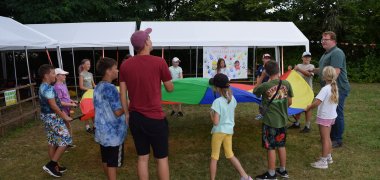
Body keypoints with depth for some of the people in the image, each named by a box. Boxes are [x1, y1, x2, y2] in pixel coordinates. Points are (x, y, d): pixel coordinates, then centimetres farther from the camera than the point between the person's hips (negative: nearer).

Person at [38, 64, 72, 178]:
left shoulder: (43, 87, 12)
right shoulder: (48, 88, -20)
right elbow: (53, 106, -23)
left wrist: (62, 114, 18)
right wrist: (64, 117, -15)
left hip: (48, 117, 10)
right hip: (52, 118, -10)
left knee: (52, 143, 16)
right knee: (65, 140, -4)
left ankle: (54, 166, 25)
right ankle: (51, 165, 0)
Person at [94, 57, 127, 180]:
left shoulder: (97, 87, 7)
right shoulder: (110, 88, -20)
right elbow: (118, 112, -20)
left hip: (102, 131, 8)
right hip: (113, 133, -8)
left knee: (106, 161, 18)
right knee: (113, 163, 3)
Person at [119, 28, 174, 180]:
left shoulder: (125, 65, 1)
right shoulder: (159, 62, -10)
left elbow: (122, 93, 4)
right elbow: (170, 88, 0)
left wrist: (127, 113, 15)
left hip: (135, 118, 4)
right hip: (155, 118, -4)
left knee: (142, 157, 15)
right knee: (162, 158, 9)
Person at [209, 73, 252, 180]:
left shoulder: (217, 101, -22)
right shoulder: (232, 98, -1)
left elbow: (215, 122, -21)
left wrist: (211, 114, -5)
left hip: (219, 131, -6)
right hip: (229, 130, 7)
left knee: (214, 157, 9)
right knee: (230, 155, 20)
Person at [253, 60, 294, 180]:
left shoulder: (265, 86, -17)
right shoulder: (286, 84, -5)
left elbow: (255, 91, 4)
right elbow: (289, 102, 5)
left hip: (270, 122, -5)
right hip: (282, 120, 5)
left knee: (271, 148, 6)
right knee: (281, 146, 18)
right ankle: (283, 170, 33)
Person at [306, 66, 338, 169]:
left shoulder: (325, 89, -23)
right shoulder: (335, 88, 3)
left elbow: (316, 103, -30)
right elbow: (335, 102, 12)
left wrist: (308, 108, -14)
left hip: (324, 117, -8)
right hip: (332, 116, 8)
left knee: (324, 139, -1)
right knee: (327, 138, 20)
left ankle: (323, 162, 7)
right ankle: (329, 157, 33)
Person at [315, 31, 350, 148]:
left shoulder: (337, 53, -18)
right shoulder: (326, 53, 16)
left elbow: (335, 72, -27)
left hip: (338, 89, -10)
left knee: (337, 114, 0)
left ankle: (338, 140, 11)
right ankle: (331, 136, 32)